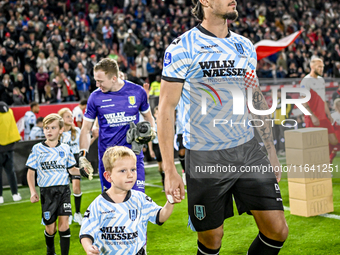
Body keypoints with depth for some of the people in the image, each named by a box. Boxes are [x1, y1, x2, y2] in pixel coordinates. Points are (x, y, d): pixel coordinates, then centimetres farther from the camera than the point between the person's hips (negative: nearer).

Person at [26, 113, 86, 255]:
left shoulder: (65, 148, 5)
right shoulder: (37, 149, 0)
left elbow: (71, 169, 14)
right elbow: (31, 172, 5)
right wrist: (33, 191, -6)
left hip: (63, 190, 1)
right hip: (47, 191, -1)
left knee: (64, 224, -11)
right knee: (50, 228, 5)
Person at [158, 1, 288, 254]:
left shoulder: (246, 46, 10)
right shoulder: (182, 47, -7)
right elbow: (167, 108, -9)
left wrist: (272, 151, 15)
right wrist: (169, 170, -13)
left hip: (248, 150, 5)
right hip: (205, 157, -5)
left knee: (277, 231, 1)